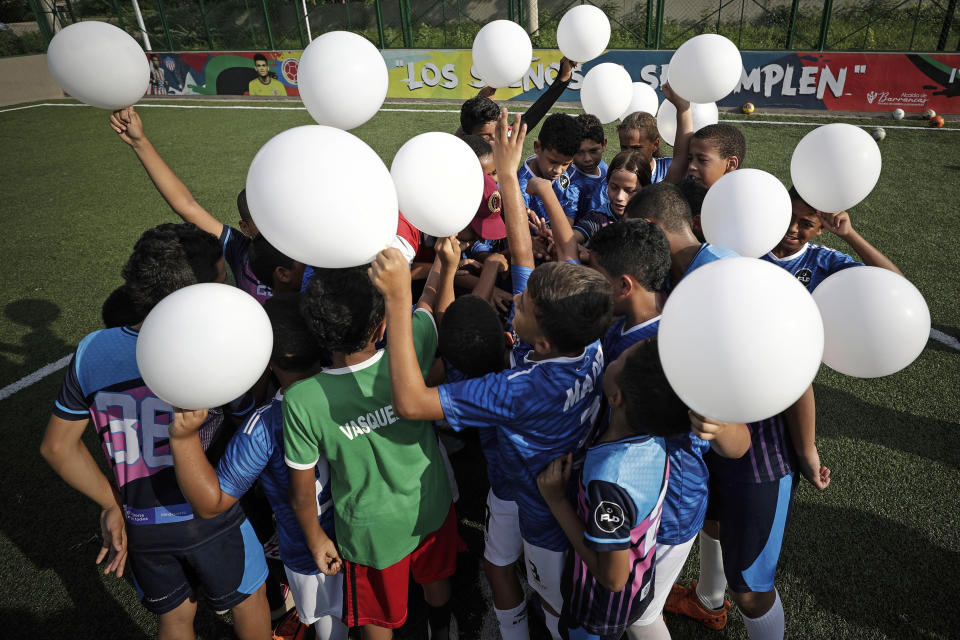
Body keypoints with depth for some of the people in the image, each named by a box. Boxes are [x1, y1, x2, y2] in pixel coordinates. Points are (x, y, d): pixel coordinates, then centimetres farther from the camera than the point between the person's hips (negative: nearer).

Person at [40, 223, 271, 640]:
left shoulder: (92, 351, -12)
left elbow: (57, 446, -2)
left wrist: (112, 505, 5)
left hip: (140, 524, 5)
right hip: (207, 518, -4)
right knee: (249, 598, 27)